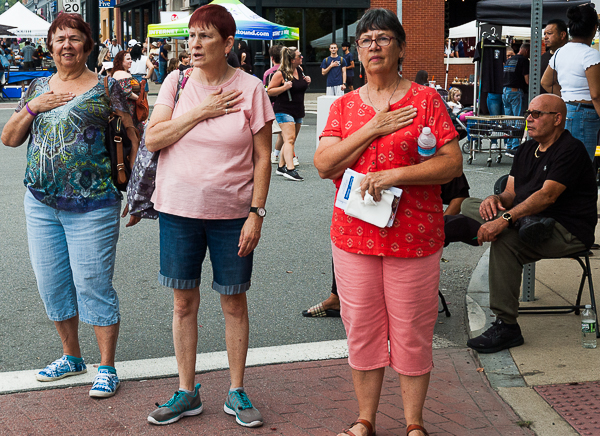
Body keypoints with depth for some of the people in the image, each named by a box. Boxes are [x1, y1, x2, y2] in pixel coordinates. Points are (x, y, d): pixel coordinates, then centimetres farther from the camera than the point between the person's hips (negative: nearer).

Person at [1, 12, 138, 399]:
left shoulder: (105, 87, -2)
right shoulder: (38, 88, 11)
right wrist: (33, 107, -5)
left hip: (91, 206, -5)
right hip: (41, 203, 6)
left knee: (93, 286, -3)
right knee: (52, 284, 12)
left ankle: (107, 368, 10)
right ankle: (72, 356, 31)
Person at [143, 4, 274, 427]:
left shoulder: (250, 88, -4)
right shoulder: (177, 82, 2)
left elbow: (263, 156, -3)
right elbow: (152, 139, -6)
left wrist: (257, 213, -9)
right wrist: (200, 113, -14)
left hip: (232, 214, -2)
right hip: (178, 209, 2)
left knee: (234, 301, 7)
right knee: (184, 302, 9)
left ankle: (237, 391, 21)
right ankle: (187, 392, 22)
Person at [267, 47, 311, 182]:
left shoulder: (300, 70, 10)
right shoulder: (281, 74, -11)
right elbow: (269, 91, -9)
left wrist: (307, 82, 4)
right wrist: (284, 87, -22)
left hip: (298, 110, 8)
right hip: (284, 110, -8)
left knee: (291, 140, 11)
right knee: (289, 139, -18)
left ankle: (281, 167, 21)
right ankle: (290, 169, -26)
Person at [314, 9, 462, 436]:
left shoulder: (426, 99, 0)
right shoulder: (344, 105, 9)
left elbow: (453, 163, -6)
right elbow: (324, 164, -3)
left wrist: (395, 175, -18)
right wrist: (374, 129, -11)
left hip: (414, 236, -3)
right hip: (354, 236, 3)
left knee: (412, 333, 5)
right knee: (362, 331, 10)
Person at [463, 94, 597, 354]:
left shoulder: (571, 150, -11)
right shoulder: (526, 150, 16)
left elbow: (548, 195, -23)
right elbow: (511, 194, 12)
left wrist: (505, 219, -34)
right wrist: (496, 200, -14)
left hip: (568, 232, -8)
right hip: (527, 218, 8)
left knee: (506, 240, -34)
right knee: (468, 205, -3)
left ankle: (506, 326, -29)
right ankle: (527, 225, -26)